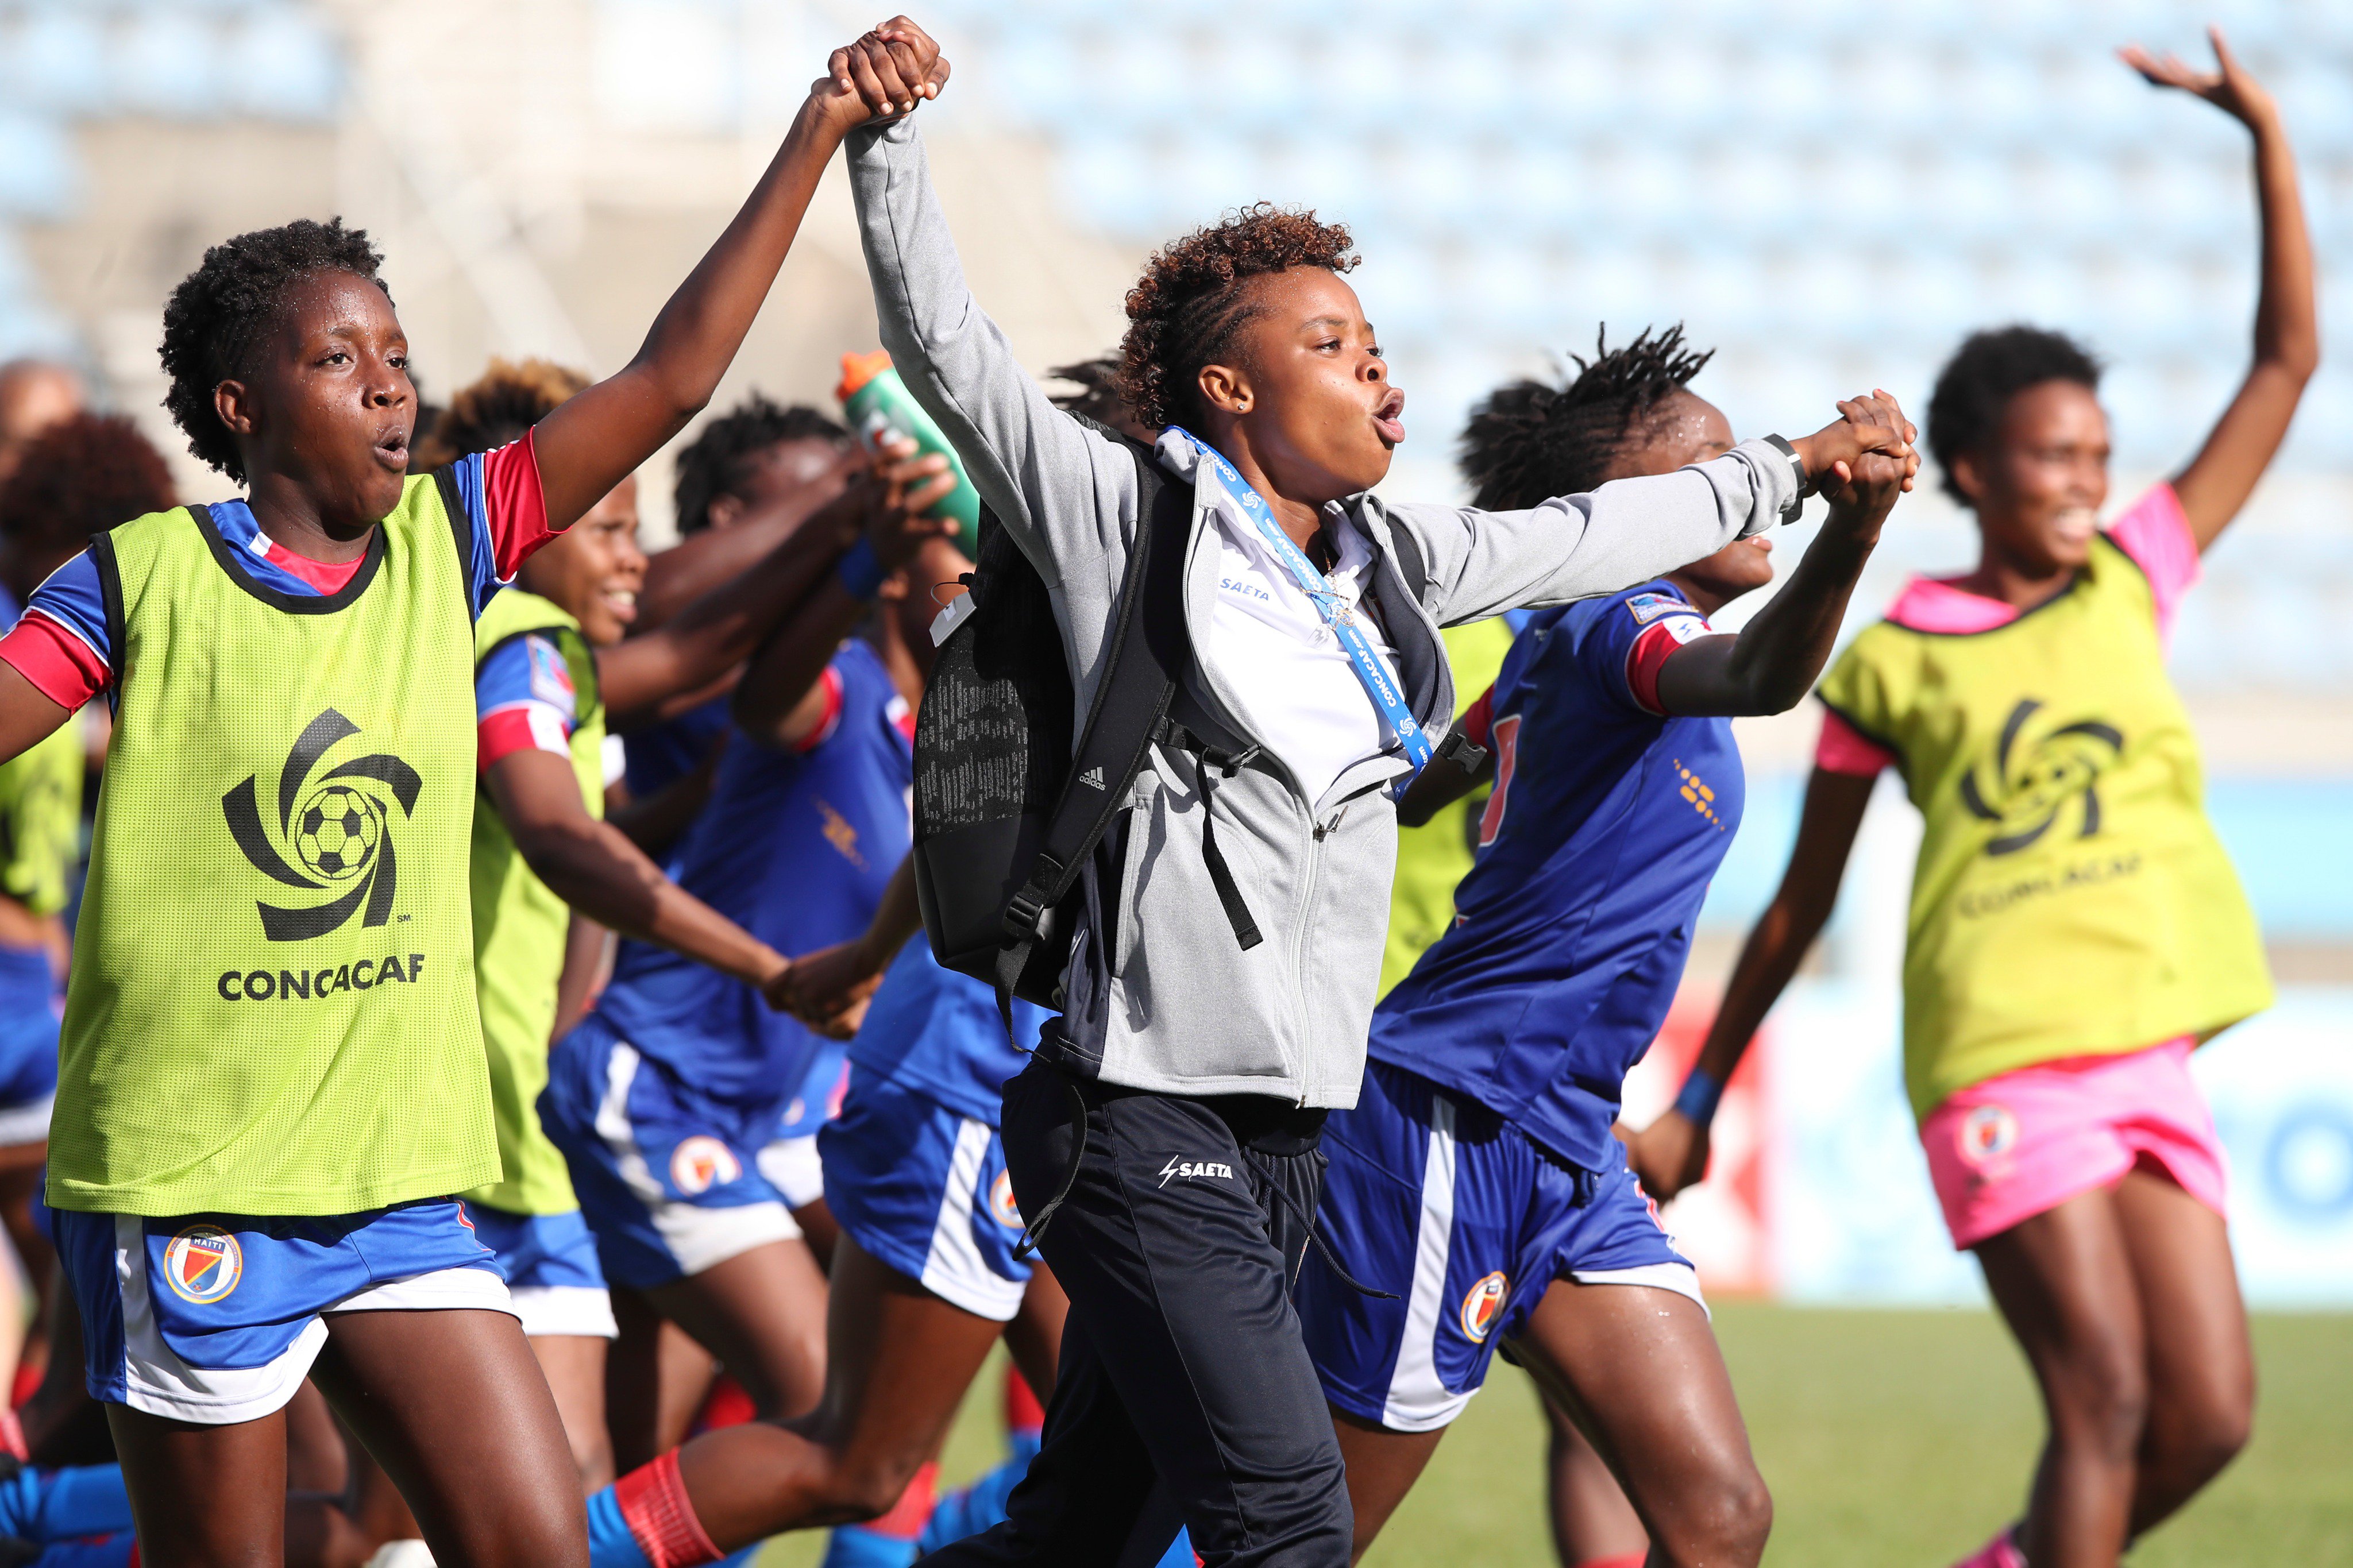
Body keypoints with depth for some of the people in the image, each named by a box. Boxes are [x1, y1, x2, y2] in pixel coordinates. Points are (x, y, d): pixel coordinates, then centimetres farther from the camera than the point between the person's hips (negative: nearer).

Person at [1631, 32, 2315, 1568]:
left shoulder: (2134, 580, 14)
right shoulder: (1891, 660, 6)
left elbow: (2288, 361, 13)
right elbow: (1799, 905, 14)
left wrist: (2268, 133, 7)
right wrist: (1696, 1102, 16)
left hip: (2147, 1054, 5)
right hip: (1999, 1052, -5)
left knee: (2210, 1414, -2)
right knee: (2105, 1404, -14)